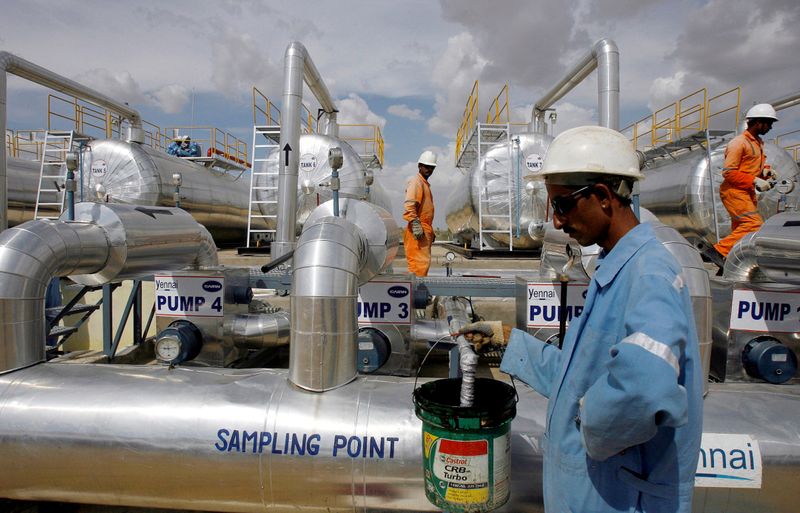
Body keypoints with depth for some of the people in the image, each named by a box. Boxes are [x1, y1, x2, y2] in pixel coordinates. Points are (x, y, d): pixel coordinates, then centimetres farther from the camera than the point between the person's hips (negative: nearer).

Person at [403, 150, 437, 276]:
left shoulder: (425, 183, 24)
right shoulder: (416, 182, -8)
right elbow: (409, 206, -21)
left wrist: (431, 231, 27)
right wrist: (416, 226, -27)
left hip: (425, 231, 10)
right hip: (418, 232, -10)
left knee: (423, 262, 13)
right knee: (421, 262, -13)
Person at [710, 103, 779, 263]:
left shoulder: (758, 142, 16)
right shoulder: (739, 143, -14)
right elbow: (728, 172, -19)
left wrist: (765, 170, 5)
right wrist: (754, 180, -21)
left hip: (747, 191, 10)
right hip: (734, 191, -10)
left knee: (740, 228, 11)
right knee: (754, 224, -19)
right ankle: (719, 251, -17)